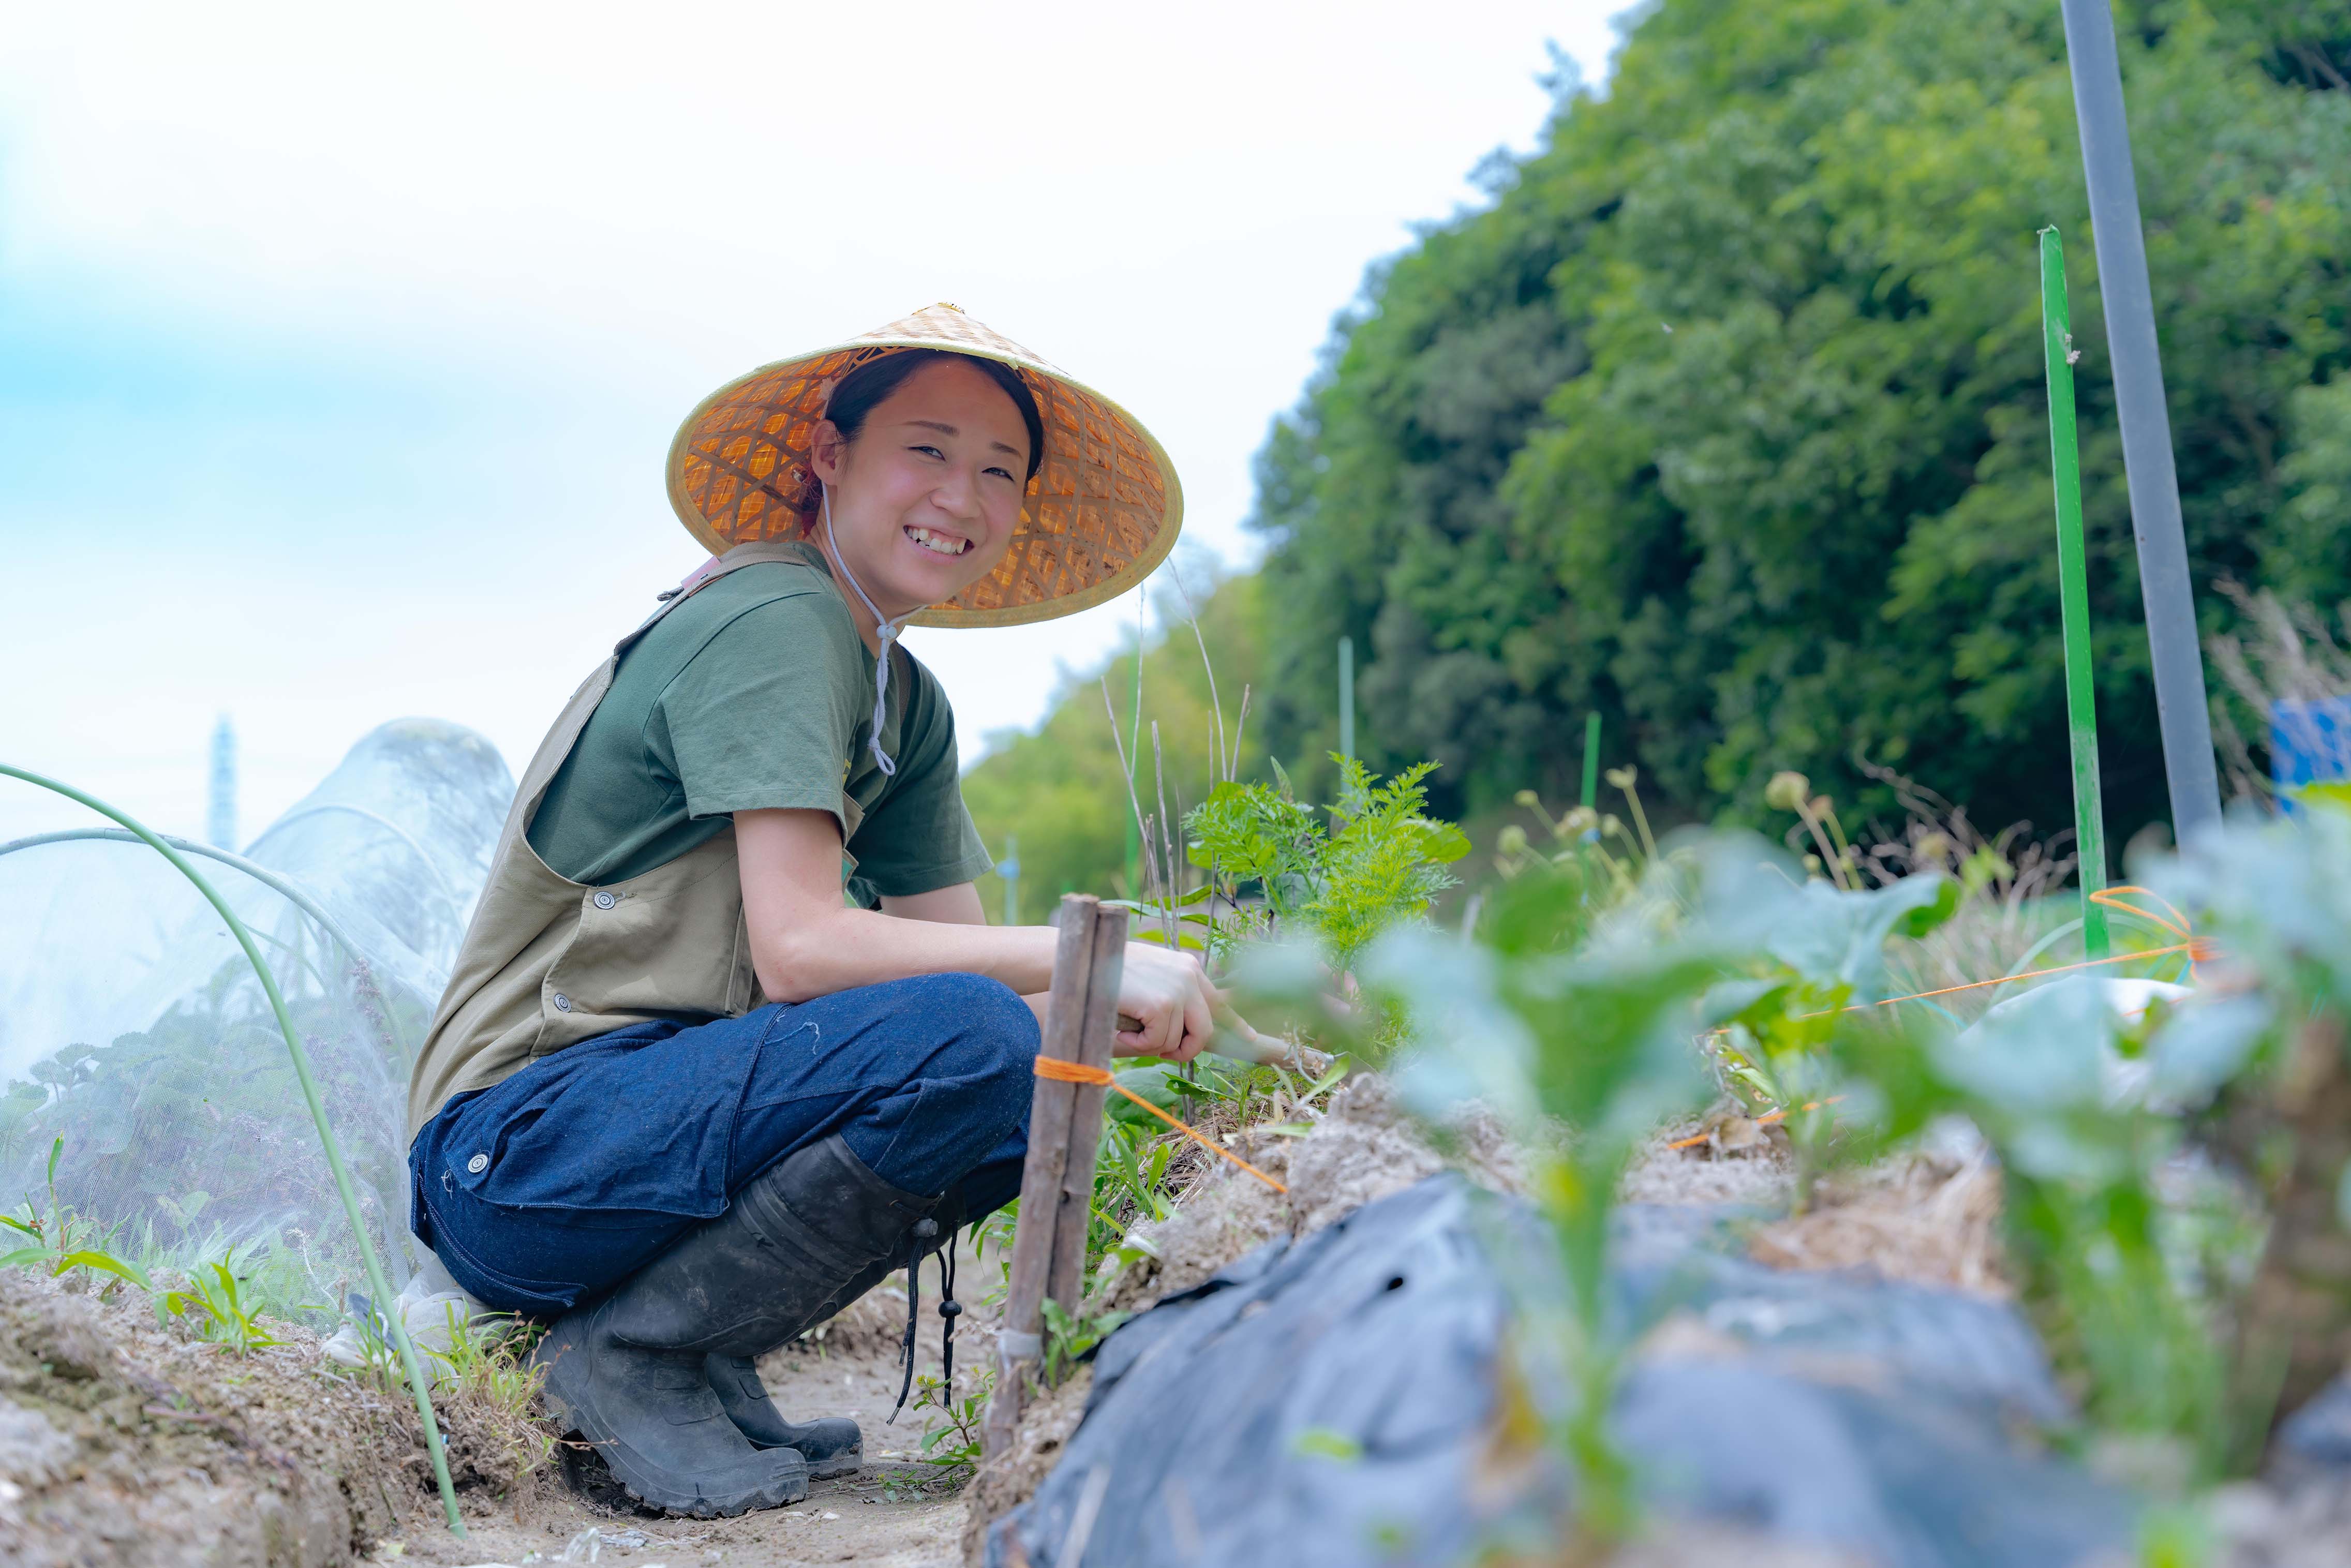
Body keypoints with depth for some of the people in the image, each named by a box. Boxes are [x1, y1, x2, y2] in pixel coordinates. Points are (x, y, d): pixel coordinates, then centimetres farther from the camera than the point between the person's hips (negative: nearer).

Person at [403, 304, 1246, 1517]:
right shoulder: (773, 620, -14)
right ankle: (628, 1352, -11)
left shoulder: (907, 703, 14)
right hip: (513, 1146, -9)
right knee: (964, 1038, -27)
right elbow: (799, 948, -22)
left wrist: (1130, 1019, -10)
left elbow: (961, 948, 8)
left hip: (650, 1119, 9)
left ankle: (700, 1358, 4)